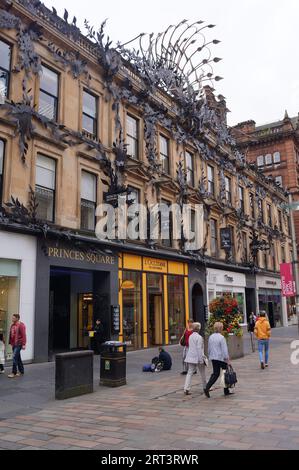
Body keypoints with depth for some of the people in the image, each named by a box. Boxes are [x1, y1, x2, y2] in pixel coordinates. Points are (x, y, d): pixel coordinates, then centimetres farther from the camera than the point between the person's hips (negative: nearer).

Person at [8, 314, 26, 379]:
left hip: (18, 344, -8)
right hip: (14, 344, 8)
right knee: (18, 358, 14)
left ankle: (14, 373, -4)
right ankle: (21, 371, 23)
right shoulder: (12, 325, 13)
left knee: (15, 358, -10)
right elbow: (10, 334, 17)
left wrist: (23, 344, -20)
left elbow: (23, 335, -16)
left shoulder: (21, 325, -12)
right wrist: (10, 342, 14)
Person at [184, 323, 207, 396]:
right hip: (198, 357, -6)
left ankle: (186, 389, -9)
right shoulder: (199, 337, -15)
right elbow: (199, 349, -19)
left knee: (190, 373, 2)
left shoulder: (190, 336, 9)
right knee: (202, 373, 13)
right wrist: (201, 359, -16)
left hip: (190, 357, 6)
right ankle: (205, 387, 28)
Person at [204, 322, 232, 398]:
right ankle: (226, 391, 20)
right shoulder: (221, 338, -16)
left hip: (213, 358, 6)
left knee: (215, 374, 9)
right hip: (221, 358, -6)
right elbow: (224, 350, -17)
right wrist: (227, 359, -11)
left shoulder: (211, 337, 5)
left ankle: (207, 388, -8)